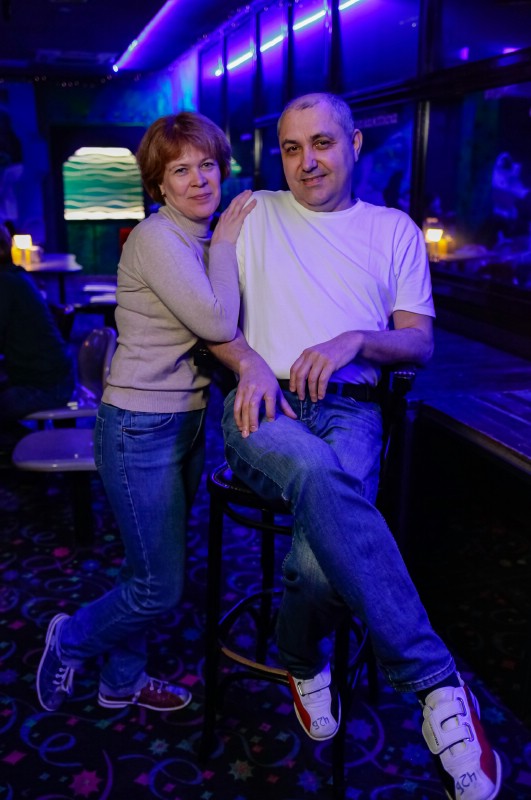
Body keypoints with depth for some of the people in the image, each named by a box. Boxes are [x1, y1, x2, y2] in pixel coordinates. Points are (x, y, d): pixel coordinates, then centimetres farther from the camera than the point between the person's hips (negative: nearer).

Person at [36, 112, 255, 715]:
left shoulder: (202, 239, 10)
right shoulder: (155, 239, -16)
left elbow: (220, 324, 12)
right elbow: (217, 322, -24)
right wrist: (225, 244, -13)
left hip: (186, 420, 8)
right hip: (142, 428, -8)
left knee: (156, 574, 19)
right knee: (160, 587, 0)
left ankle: (121, 681, 39)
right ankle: (71, 639, 28)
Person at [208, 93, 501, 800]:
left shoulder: (395, 229, 16)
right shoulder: (255, 215, 15)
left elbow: (420, 342, 11)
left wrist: (356, 340, -10)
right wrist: (250, 363, -11)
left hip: (350, 407, 1)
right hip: (264, 407, 0)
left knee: (324, 553, -34)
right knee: (318, 472, -38)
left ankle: (303, 658, -5)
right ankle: (437, 682, -35)